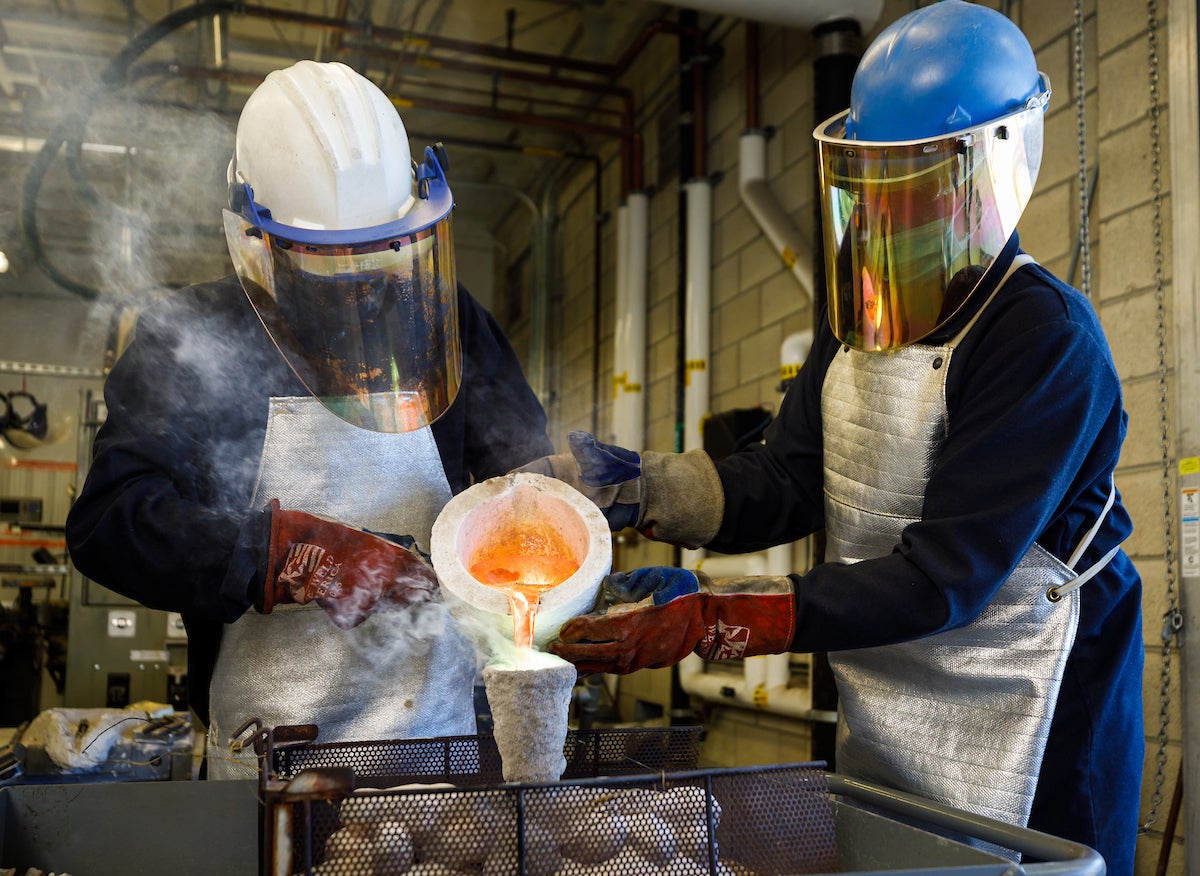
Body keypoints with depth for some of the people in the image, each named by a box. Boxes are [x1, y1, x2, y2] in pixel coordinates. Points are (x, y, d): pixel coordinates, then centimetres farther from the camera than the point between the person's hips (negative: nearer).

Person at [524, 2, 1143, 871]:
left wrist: (710, 618, -31)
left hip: (1024, 729, -7)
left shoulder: (1047, 340, -21)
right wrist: (630, 486, -14)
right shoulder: (864, 311, 3)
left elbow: (943, 576, -26)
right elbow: (787, 482, 1)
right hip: (883, 716, 7)